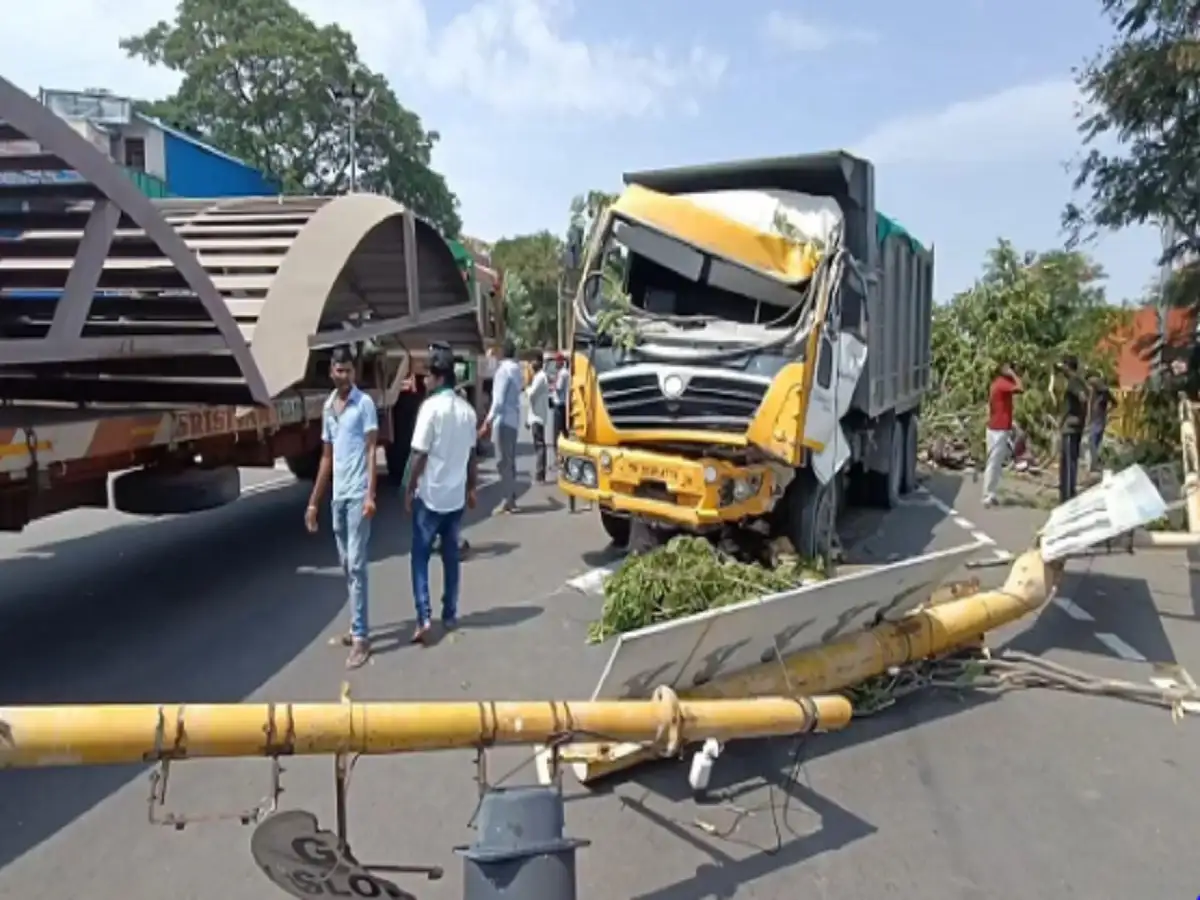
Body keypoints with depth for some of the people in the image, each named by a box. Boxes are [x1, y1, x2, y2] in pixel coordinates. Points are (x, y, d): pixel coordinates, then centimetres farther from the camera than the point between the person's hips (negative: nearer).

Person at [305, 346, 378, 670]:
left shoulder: (365, 403, -6)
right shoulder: (328, 407, 14)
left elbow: (371, 451, -11)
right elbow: (327, 457, 17)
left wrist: (371, 495, -20)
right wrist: (313, 501, 17)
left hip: (357, 496, -7)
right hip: (337, 497, 7)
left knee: (356, 566, -8)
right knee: (346, 566, 13)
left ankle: (361, 637, -5)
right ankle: (358, 626, 24)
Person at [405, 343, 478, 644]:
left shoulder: (431, 406, -15)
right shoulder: (467, 409, 5)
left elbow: (420, 454, -15)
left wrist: (409, 489, -6)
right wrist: (471, 489, 21)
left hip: (430, 495, -6)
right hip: (456, 496, 6)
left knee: (420, 556, 2)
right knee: (451, 556, 14)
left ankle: (424, 618, -6)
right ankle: (450, 615, 20)